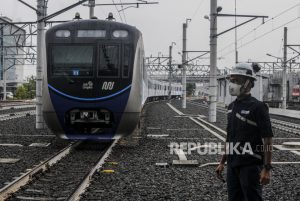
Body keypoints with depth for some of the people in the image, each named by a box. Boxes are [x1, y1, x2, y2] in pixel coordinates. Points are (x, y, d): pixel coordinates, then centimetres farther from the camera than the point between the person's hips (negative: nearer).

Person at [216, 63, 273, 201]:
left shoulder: (257, 106, -12)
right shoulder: (232, 106, 11)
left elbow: (267, 139, -14)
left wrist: (267, 168, -17)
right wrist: (223, 162, 17)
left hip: (251, 165, -7)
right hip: (233, 165, 7)